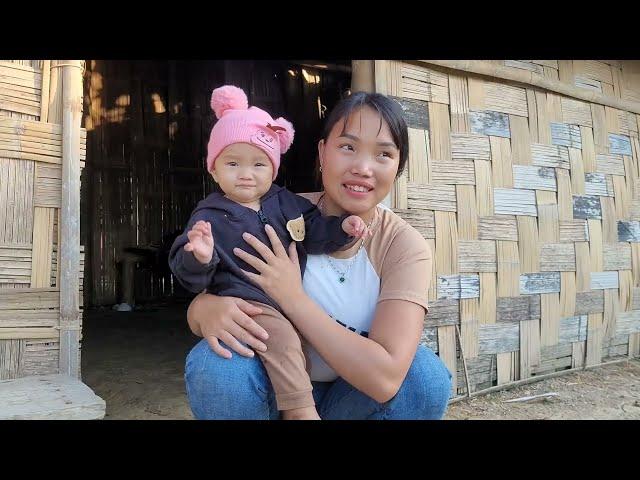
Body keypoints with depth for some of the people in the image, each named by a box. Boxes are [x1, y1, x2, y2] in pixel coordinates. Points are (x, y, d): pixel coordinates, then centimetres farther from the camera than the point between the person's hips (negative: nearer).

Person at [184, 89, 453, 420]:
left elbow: (385, 379, -29)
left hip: (349, 398, 1)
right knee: (213, 364, -30)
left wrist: (293, 298, -31)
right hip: (273, 392, 0)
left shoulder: (406, 247, -17)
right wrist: (206, 309, -34)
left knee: (426, 375, -27)